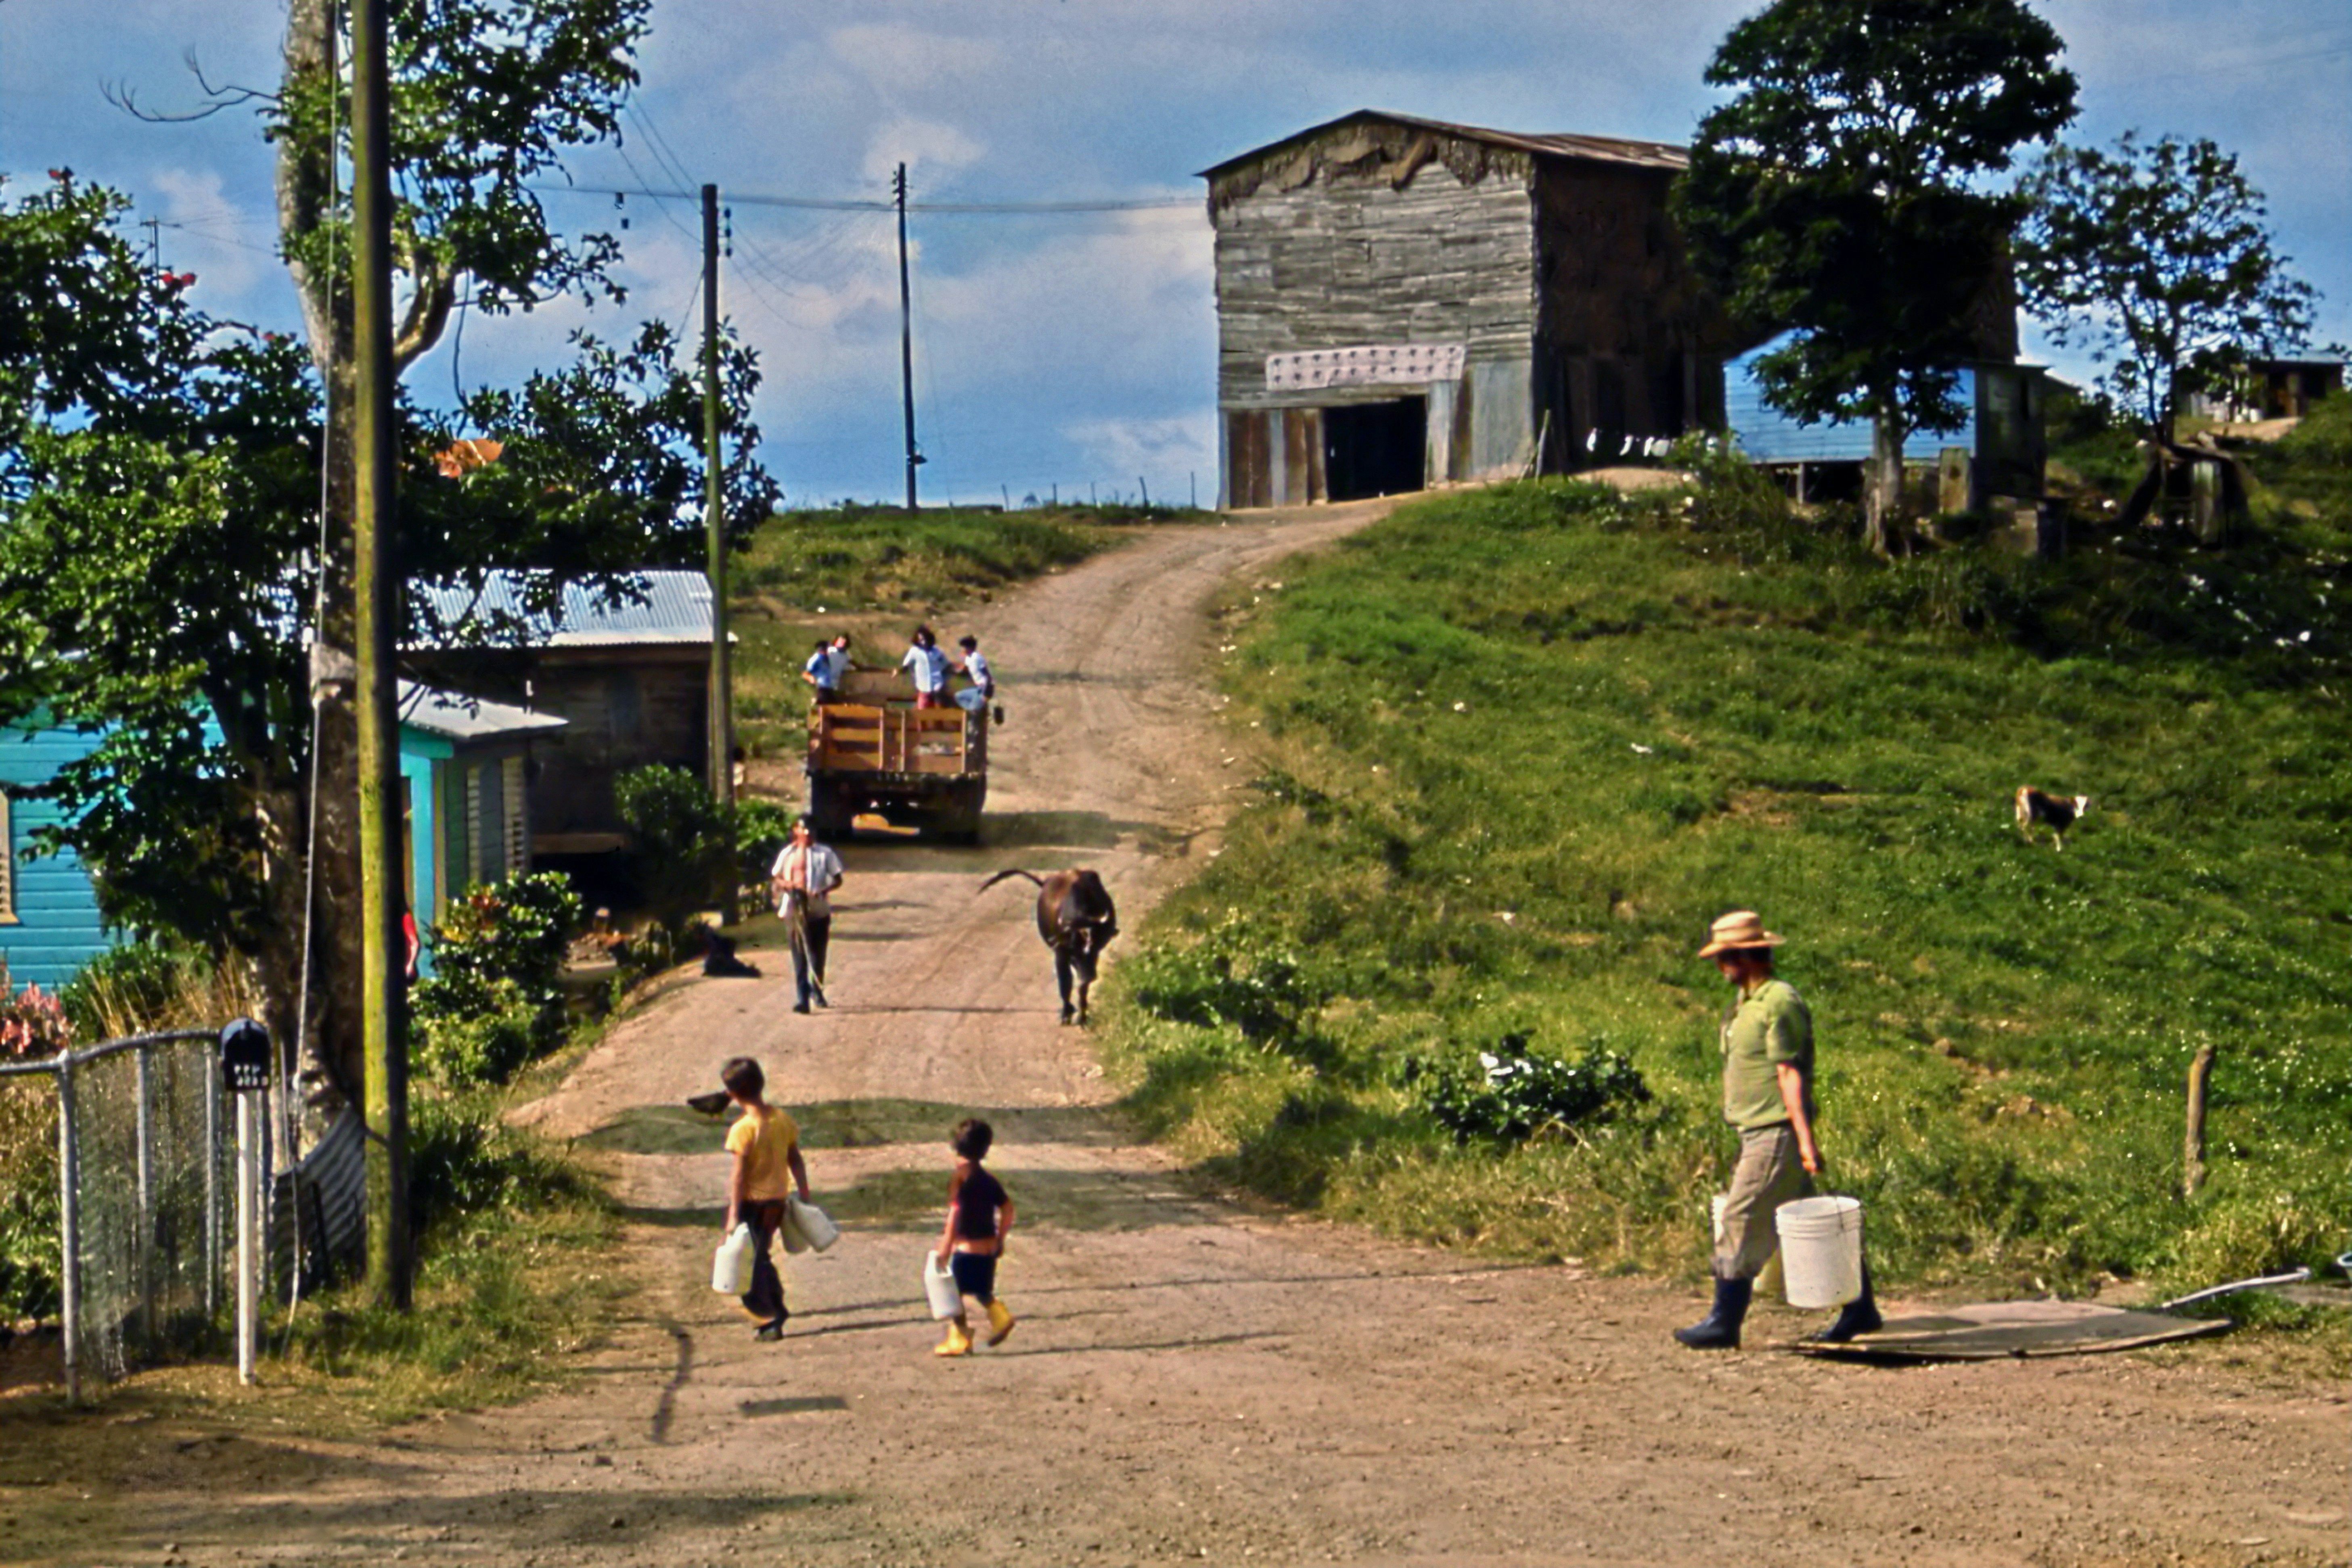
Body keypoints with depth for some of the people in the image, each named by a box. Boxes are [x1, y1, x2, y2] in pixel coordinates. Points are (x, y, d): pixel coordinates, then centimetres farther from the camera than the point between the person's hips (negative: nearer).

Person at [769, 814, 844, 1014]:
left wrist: (824, 891, -18)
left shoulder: (824, 854, 2)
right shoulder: (788, 854, 9)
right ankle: (801, 999, -11)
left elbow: (838, 878, 1)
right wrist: (784, 884, -8)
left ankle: (817, 992, 30)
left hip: (819, 909, 0)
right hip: (795, 910, 0)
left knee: (818, 954, 7)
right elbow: (775, 878, 16)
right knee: (799, 956, -5)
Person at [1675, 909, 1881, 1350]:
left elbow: (1790, 1075, -19)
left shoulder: (1779, 1003, -14)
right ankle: (1859, 1309, 17)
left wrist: (1806, 1140, -22)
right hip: (1759, 1133, 10)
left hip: (1777, 1135, -10)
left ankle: (1724, 1323, 0)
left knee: (1742, 1223, -6)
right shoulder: (1749, 1003, 16)